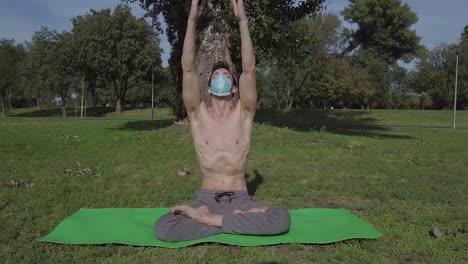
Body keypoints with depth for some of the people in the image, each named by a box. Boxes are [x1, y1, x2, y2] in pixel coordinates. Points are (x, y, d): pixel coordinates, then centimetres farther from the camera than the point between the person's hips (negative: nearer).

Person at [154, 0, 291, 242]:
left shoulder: (243, 114, 0)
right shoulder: (198, 115, 1)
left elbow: (249, 69, -11)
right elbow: (188, 68, -9)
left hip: (239, 198, 0)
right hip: (206, 198, 0)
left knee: (282, 219, -30)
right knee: (163, 228, -29)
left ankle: (205, 218, -19)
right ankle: (240, 220, -15)